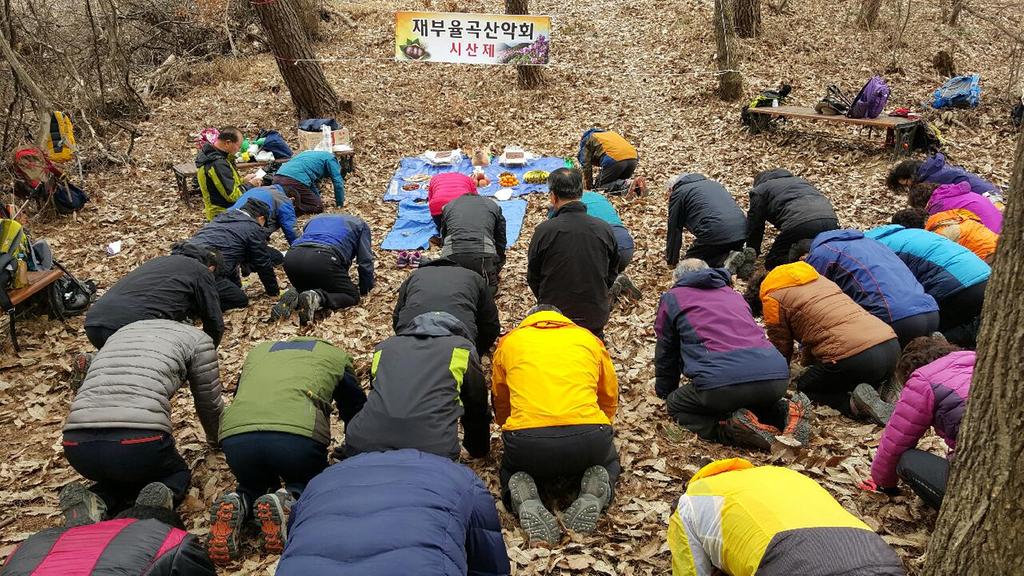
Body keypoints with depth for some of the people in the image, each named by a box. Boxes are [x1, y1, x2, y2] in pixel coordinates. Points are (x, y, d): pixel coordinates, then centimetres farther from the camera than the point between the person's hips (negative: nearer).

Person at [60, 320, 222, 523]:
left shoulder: (120, 333, 31)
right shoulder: (197, 338, 17)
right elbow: (209, 404, 25)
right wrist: (216, 439, 47)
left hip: (77, 447, 5)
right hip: (140, 446, -4)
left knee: (122, 474, 35)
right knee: (179, 473, 27)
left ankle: (96, 501, 3)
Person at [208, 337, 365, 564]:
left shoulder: (258, 351, 38)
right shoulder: (336, 356, 29)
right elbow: (356, 411, 36)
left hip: (234, 437, 3)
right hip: (299, 434, -3)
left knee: (253, 485, 33)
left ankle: (235, 506, 0)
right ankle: (287, 500, -4)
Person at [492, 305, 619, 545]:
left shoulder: (509, 341, 22)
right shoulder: (588, 338, 23)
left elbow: (500, 404, 32)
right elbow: (610, 400, 32)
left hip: (526, 440, 0)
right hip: (589, 437, 1)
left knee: (511, 467, 34)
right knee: (609, 459, 35)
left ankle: (524, 499, -1)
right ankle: (595, 492, 1)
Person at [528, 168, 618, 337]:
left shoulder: (544, 230, -13)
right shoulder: (605, 229, -5)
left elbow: (533, 278, -1)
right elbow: (612, 274, 8)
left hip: (554, 313, -2)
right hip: (596, 315, 2)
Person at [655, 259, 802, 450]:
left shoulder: (672, 298, 20)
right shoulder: (733, 294, 33)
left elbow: (665, 353, 25)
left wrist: (665, 393, 42)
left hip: (721, 382, -5)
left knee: (676, 406, 20)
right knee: (756, 399, 38)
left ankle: (734, 428, -5)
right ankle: (783, 413, 6)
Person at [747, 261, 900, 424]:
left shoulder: (772, 299, 6)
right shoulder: (815, 277, 28)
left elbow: (781, 350, 14)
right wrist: (809, 365, 49)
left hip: (854, 359, -7)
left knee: (804, 388, 18)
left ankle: (853, 403, -7)